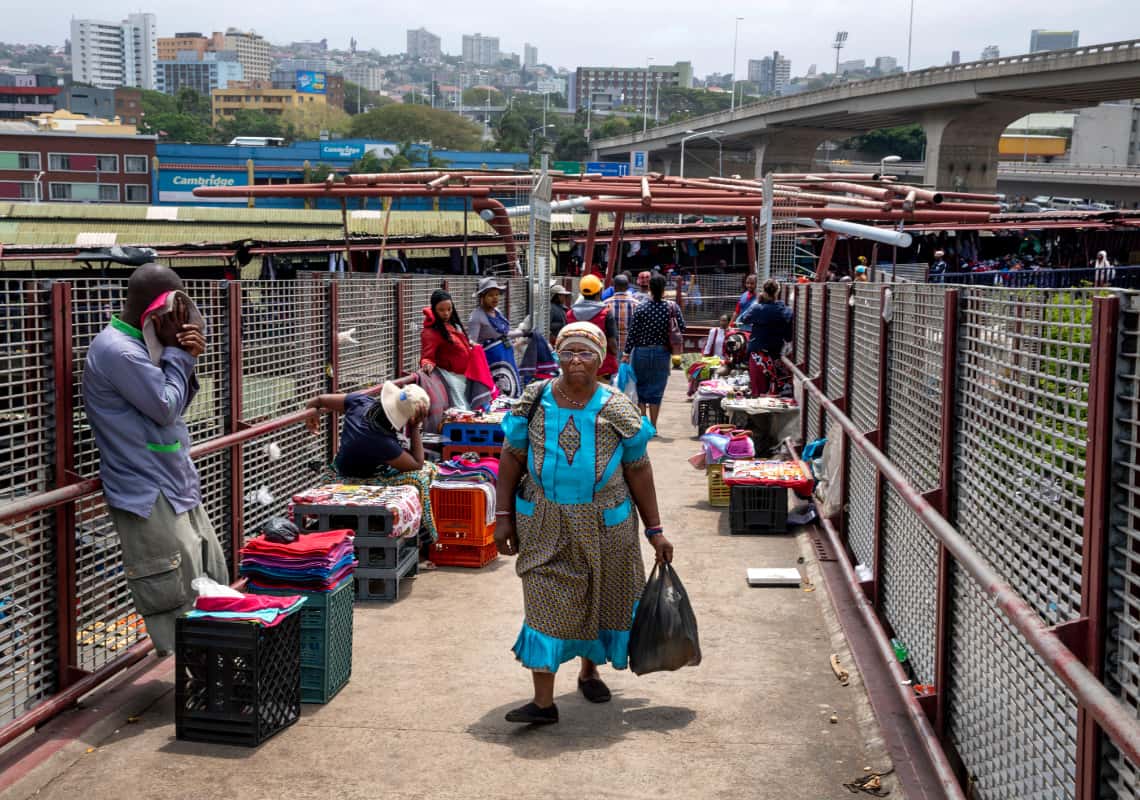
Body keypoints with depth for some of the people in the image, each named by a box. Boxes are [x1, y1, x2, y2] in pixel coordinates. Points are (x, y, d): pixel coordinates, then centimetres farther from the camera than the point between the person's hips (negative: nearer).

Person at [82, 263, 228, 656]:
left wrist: (186, 357, 0)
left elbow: (178, 403, 16)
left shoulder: (138, 344, 12)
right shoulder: (118, 351, -19)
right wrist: (176, 351, -8)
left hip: (180, 489, 10)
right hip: (150, 497, -10)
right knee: (180, 607, -8)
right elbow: (166, 409, -16)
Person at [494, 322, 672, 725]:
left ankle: (589, 669, 41)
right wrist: (504, 515, -2)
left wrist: (654, 530, 1)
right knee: (544, 601, -5)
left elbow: (638, 470, 0)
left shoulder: (617, 410, -5)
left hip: (604, 525, 1)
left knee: (601, 598, 14)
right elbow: (512, 458, 2)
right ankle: (543, 701, -3)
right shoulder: (534, 401, -4)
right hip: (544, 522, -1)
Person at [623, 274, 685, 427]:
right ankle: (653, 426, 10)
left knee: (641, 387, 12)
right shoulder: (672, 308, -8)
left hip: (641, 352, -1)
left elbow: (632, 333, -7)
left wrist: (626, 353, 0)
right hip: (662, 353, 1)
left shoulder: (641, 309, -9)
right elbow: (682, 328, -6)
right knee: (657, 390, 8)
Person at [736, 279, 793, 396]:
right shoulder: (787, 312, -4)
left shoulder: (758, 309, -14)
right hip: (776, 355, 3)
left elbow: (743, 319, 6)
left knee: (759, 392, 2)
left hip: (758, 354, -3)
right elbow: (789, 337, 3)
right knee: (773, 393, 6)